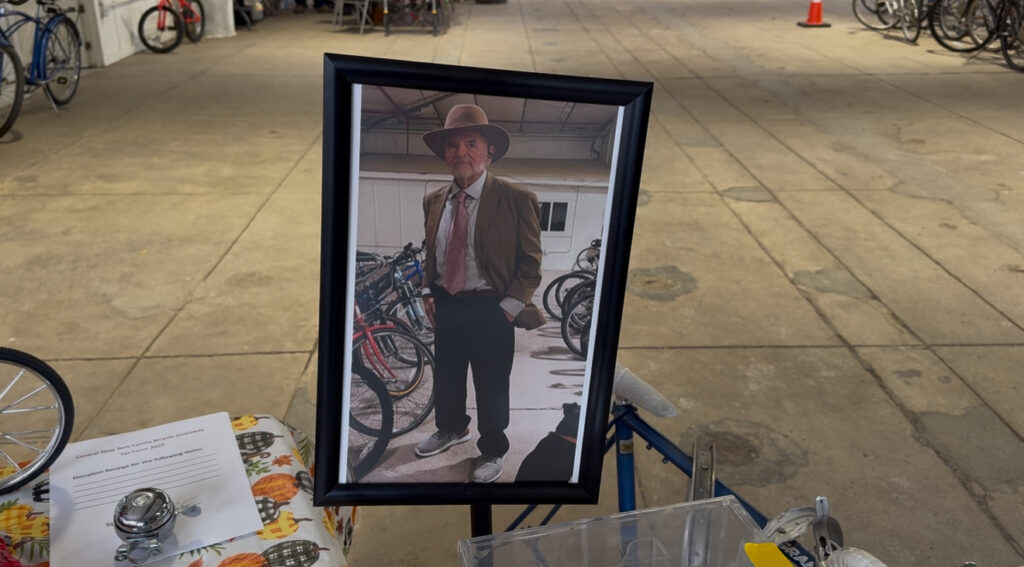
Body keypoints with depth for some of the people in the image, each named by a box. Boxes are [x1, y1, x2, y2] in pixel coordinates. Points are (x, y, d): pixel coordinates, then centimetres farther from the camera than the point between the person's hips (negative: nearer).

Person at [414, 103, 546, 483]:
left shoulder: (516, 200, -13)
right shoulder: (433, 202, 5)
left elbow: (530, 260, -9)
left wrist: (510, 306, -14)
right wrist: (428, 291, 7)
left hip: (490, 309, -5)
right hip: (445, 306, 5)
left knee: (491, 387, 8)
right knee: (445, 377, 21)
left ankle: (493, 450, 31)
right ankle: (451, 428, 47)